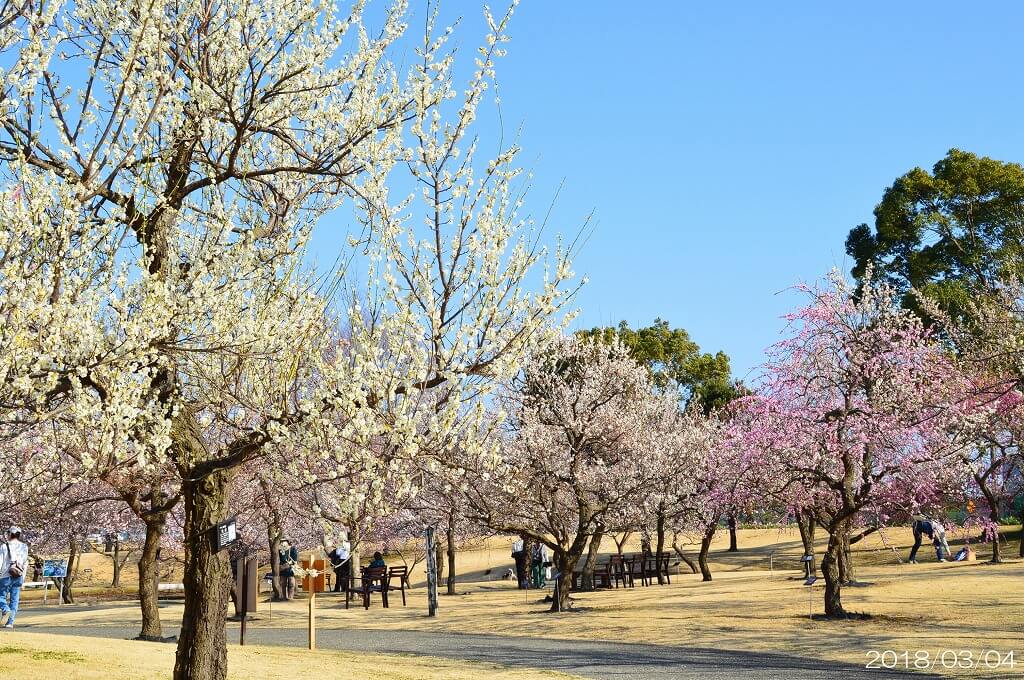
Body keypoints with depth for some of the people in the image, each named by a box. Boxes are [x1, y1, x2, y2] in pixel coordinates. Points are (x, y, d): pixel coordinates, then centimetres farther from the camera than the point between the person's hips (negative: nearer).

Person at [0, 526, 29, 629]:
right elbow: (26, 564, 10)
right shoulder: (24, 547, 7)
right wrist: (23, 578, 16)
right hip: (18, 577, 4)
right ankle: (10, 622, 3)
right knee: (15, 600, 6)